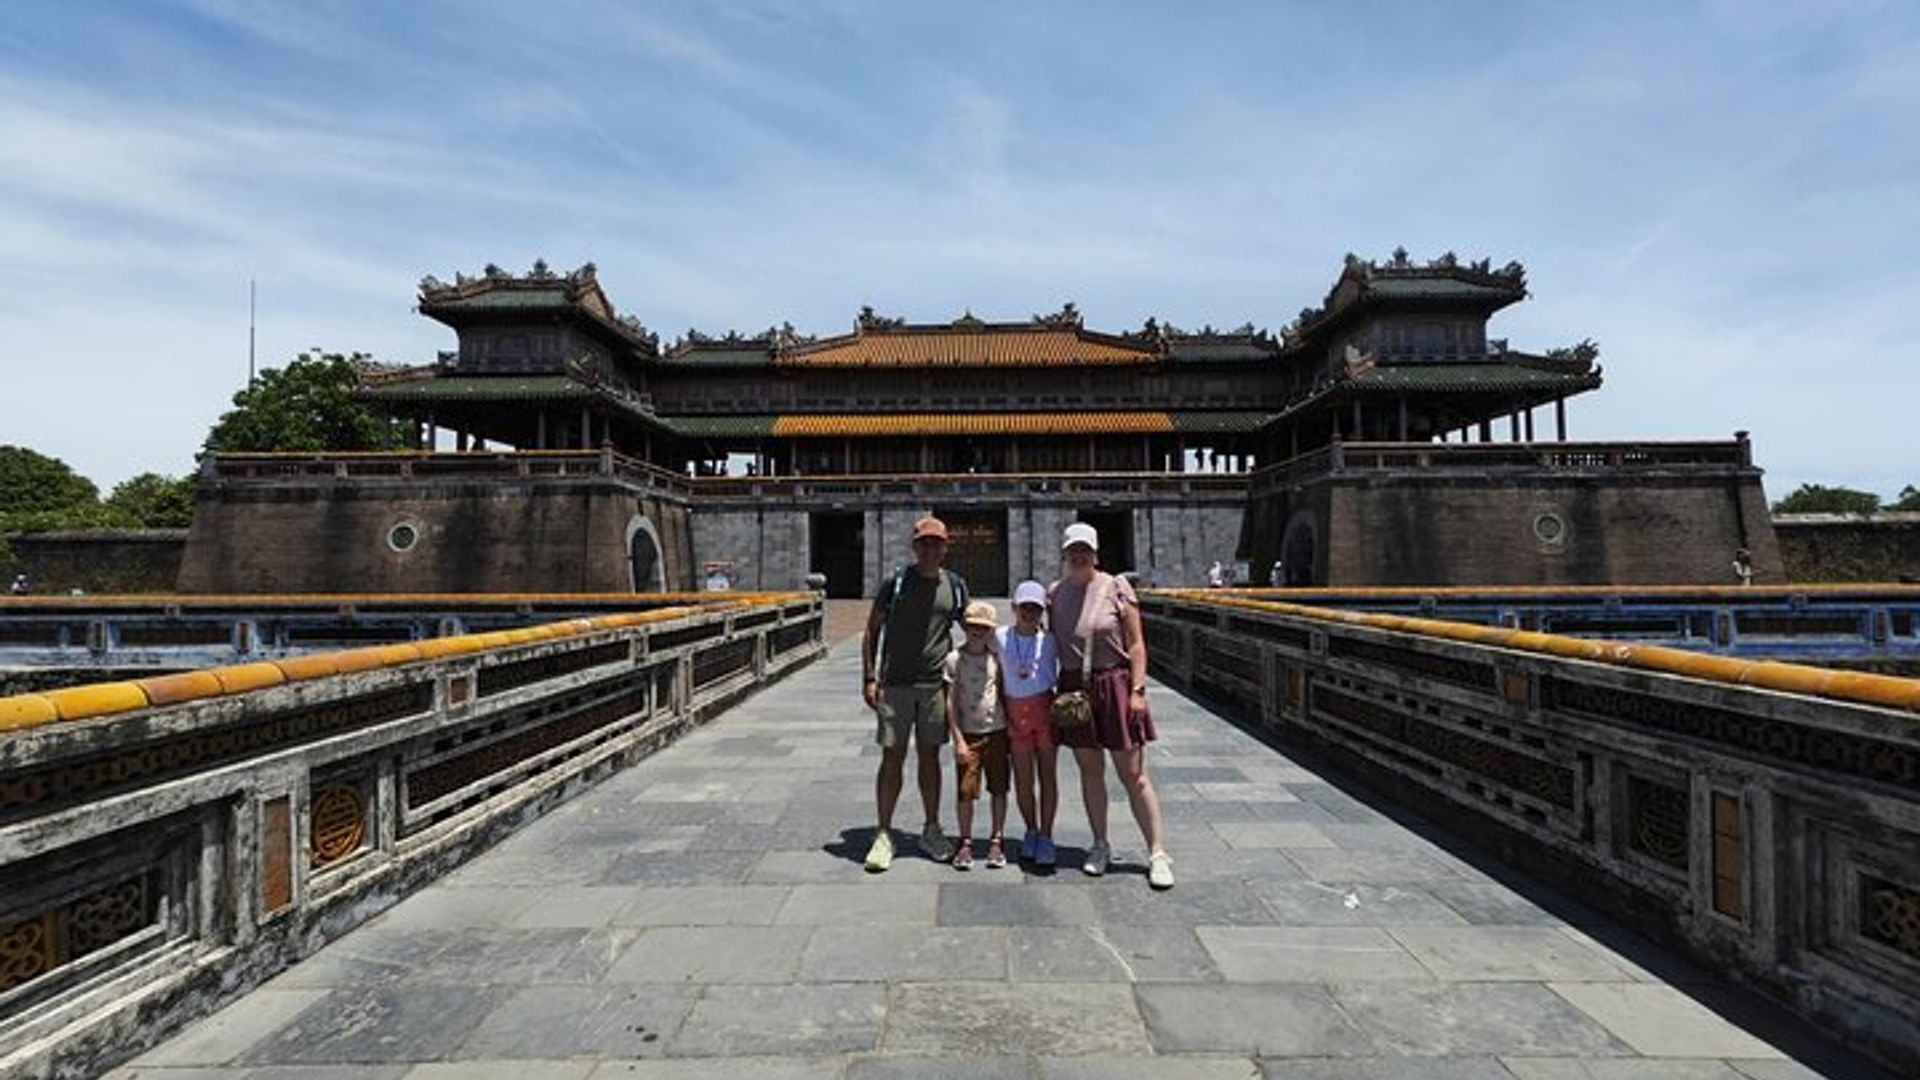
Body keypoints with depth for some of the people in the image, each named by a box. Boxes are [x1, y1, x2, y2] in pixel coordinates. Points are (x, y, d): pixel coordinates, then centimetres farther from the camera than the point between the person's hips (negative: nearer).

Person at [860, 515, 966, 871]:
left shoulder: (955, 585, 6)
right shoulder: (896, 581, -3)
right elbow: (872, 630, 1)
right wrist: (869, 678, -6)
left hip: (935, 684, 3)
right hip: (895, 683, -2)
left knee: (930, 756, 11)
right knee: (892, 757, 0)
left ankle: (931, 831, 24)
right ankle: (883, 835, 11)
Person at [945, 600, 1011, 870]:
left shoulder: (996, 657, 4)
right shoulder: (955, 658, -5)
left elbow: (1003, 693, 12)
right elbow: (951, 701, -5)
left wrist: (1011, 727, 9)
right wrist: (958, 739, -9)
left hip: (996, 731, 3)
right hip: (968, 733, -2)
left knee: (999, 789, 8)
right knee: (965, 790, -1)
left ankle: (997, 840, 21)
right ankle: (965, 842, 14)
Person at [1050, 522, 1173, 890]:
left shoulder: (1117, 588, -6)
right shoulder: (1056, 592, 6)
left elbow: (1135, 643, -7)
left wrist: (1137, 690, -13)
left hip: (1114, 684, -4)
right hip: (1074, 689, 4)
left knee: (1134, 775, 1)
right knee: (1090, 770, 12)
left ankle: (1157, 853, 11)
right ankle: (1100, 845, 27)